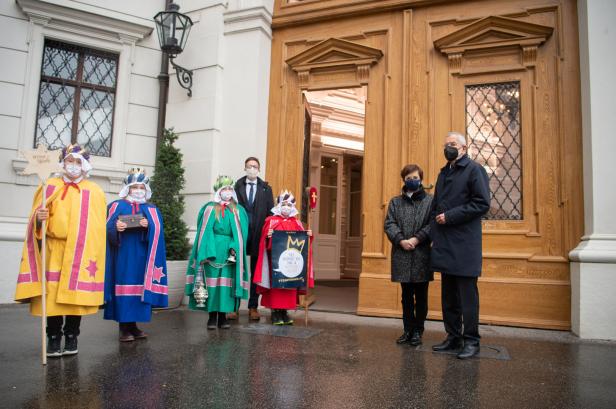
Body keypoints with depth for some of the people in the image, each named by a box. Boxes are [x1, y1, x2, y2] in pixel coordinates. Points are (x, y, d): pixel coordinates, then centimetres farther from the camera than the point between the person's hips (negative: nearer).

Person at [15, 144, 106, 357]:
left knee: (76, 294, 0)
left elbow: (97, 227, 3)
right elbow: (37, 218, 8)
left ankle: (71, 338, 12)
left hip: (81, 252, -1)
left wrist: (93, 256, -5)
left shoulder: (94, 192, 6)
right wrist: (39, 218, -16)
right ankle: (54, 338, 10)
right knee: (52, 294, -2)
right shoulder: (50, 186, 11)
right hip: (54, 249, 1)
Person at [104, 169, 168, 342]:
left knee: (139, 287, 2)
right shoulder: (117, 206, 9)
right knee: (124, 286, -6)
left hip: (142, 255, 2)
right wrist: (116, 227, -22)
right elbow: (108, 228, -1)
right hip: (123, 254, -2)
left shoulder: (152, 210, 14)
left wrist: (148, 226, -18)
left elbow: (157, 230, 2)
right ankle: (124, 328, 1)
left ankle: (133, 326, 12)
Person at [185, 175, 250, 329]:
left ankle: (223, 316, 8)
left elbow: (240, 234, 3)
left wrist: (234, 249, -12)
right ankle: (212, 316, 7)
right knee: (212, 283, -1)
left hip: (230, 252, 1)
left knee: (226, 284, 0)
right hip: (212, 251, -1)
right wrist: (206, 252, -12)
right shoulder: (209, 208, 6)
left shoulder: (239, 211, 10)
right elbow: (204, 232, -1)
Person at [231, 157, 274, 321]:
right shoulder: (237, 187, 6)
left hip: (259, 235, 1)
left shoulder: (266, 189, 9)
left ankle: (253, 307, 15)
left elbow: (271, 212, 6)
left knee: (256, 271, 6)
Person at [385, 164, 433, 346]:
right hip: (402, 255, 2)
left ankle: (418, 331, 18)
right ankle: (408, 330, 21)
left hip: (422, 255, -2)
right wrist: (401, 240, -13)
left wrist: (417, 239, -17)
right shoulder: (395, 201, 11)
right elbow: (389, 224, 1)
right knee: (406, 296, 11)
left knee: (421, 296, 7)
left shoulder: (430, 201, 3)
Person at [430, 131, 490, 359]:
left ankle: (471, 341, 10)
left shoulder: (474, 169, -2)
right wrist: (435, 233, 10)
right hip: (444, 245, 7)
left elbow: (482, 203, -12)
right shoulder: (443, 173, 19)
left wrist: (450, 216, -15)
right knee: (448, 295, 12)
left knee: (467, 295, -1)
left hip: (464, 245, -7)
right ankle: (453, 337, 22)